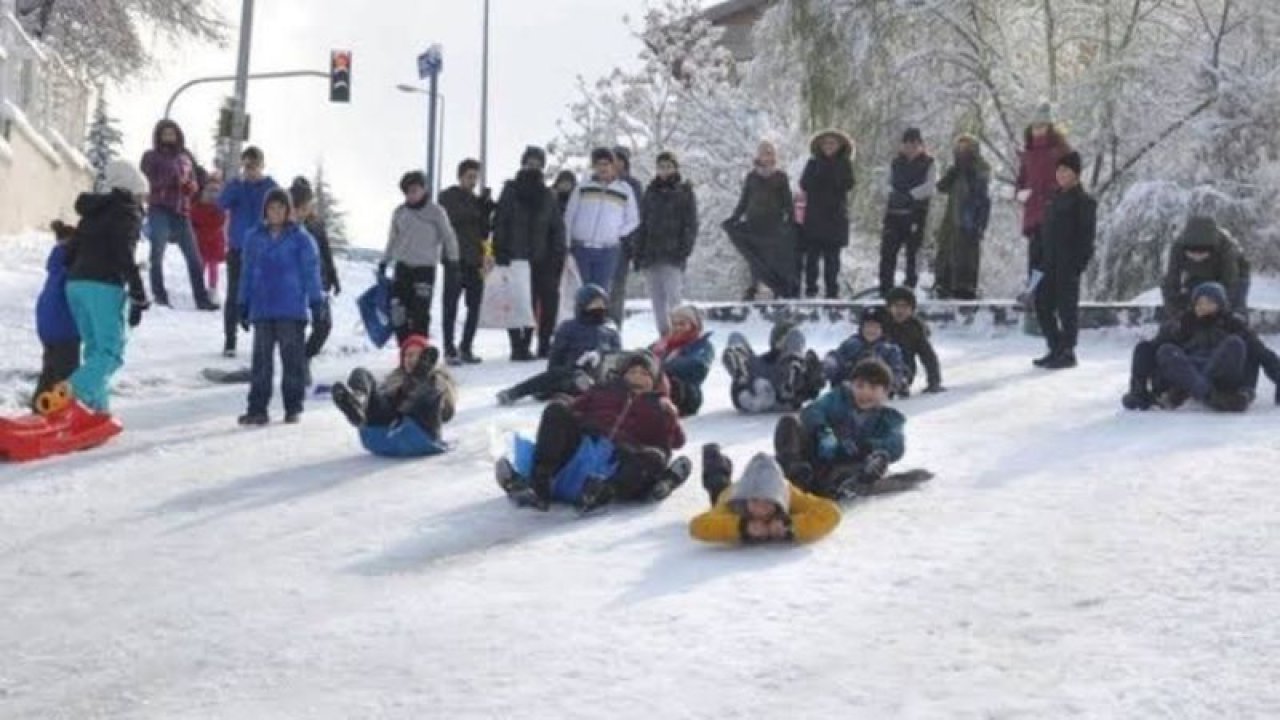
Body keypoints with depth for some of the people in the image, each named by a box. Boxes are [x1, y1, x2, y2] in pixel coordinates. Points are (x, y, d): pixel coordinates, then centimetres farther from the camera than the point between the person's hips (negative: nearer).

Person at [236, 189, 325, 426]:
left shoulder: (301, 239, 1)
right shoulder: (255, 239, 9)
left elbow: (311, 272, 2)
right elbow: (247, 273, 15)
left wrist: (317, 303, -3)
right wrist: (243, 305, 13)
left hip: (292, 310, -2)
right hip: (262, 310, 3)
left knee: (293, 357, 1)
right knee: (261, 358, 3)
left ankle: (293, 407, 10)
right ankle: (258, 408, 5)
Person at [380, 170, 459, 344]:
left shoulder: (435, 212, -2)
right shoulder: (399, 213, 9)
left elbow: (448, 237, 3)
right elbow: (393, 240, 18)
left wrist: (453, 261, -1)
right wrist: (384, 262, 15)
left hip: (425, 268, -4)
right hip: (402, 266, 4)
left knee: (420, 313, -8)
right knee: (398, 311, -3)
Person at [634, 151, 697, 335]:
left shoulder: (684, 191, 5)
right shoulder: (651, 191, 15)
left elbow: (691, 224, 0)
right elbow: (642, 222, 17)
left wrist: (684, 249, -11)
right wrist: (637, 251, 9)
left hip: (673, 254, -4)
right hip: (651, 254, 4)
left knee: (673, 296, -13)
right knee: (657, 299, 4)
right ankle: (664, 334, 9)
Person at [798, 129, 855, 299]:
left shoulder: (844, 164, 8)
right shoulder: (813, 163, 9)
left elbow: (848, 185, -5)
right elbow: (804, 184, -1)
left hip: (835, 216, 0)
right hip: (814, 216, 0)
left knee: (832, 255, 1)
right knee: (812, 254, -4)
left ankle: (832, 290, 4)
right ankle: (810, 289, 0)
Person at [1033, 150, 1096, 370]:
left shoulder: (1084, 201, -7)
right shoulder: (1057, 198, 17)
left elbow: (1086, 235, -12)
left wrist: (1079, 263, -19)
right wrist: (1042, 260, 15)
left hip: (1069, 264, -8)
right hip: (1051, 264, 8)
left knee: (1067, 307, -3)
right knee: (1042, 303, 9)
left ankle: (1067, 352, 4)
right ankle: (1056, 349, 19)